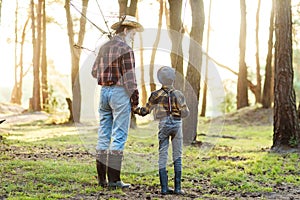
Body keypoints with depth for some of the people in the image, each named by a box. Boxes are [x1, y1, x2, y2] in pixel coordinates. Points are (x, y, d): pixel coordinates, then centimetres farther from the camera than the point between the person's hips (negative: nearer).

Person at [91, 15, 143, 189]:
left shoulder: (104, 48, 13)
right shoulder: (125, 49, -11)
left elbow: (94, 72, 18)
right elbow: (129, 77, -14)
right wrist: (135, 98, -9)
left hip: (104, 91, 8)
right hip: (119, 92, -8)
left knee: (103, 136, 10)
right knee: (119, 137, -5)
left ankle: (102, 178, 13)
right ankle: (113, 179, -5)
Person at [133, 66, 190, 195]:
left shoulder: (156, 95, -2)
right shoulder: (178, 94, -4)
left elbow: (145, 111, 4)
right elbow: (185, 113, -5)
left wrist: (134, 109, 21)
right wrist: (186, 110, 18)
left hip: (164, 124, 1)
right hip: (177, 124, 0)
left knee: (162, 155, 5)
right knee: (177, 156, 6)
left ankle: (164, 188, 1)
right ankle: (177, 187, 4)